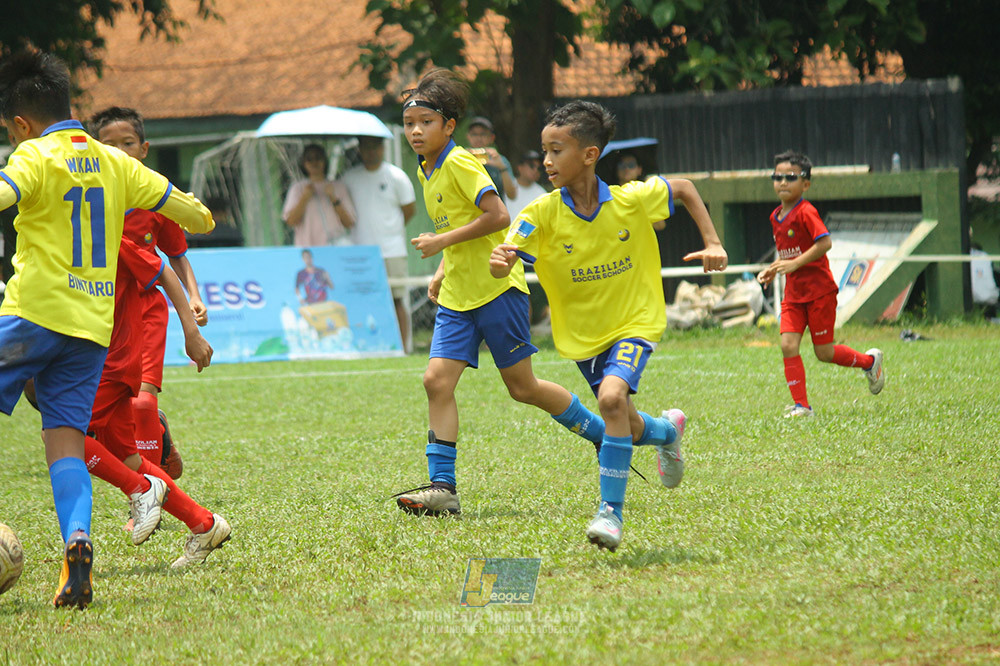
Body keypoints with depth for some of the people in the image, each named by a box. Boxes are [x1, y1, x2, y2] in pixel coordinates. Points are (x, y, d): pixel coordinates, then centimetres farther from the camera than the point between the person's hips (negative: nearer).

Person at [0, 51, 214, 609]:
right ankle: (77, 537, -19)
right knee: (66, 437, 2)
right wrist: (201, 218, 44)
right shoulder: (113, 162, 14)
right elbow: (171, 199, 25)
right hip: (95, 321, 6)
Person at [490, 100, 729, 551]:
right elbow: (503, 266, -25)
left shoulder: (632, 200, -15)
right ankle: (668, 430, 48)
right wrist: (500, 261, -49)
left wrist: (712, 242, -3)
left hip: (634, 322, -3)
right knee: (628, 428, 10)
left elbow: (683, 189, 4)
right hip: (581, 334, 3)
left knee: (612, 397, -27)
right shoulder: (542, 214, -15)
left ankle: (611, 509, -18)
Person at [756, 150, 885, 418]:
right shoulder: (776, 217, 11)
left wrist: (794, 264, -27)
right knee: (788, 345, -9)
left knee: (824, 352, 1)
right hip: (793, 293, 7)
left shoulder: (806, 212, -15)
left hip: (819, 290, -7)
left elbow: (825, 243, -25)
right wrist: (772, 270, 7)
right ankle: (801, 405, -4)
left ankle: (870, 361, 28)